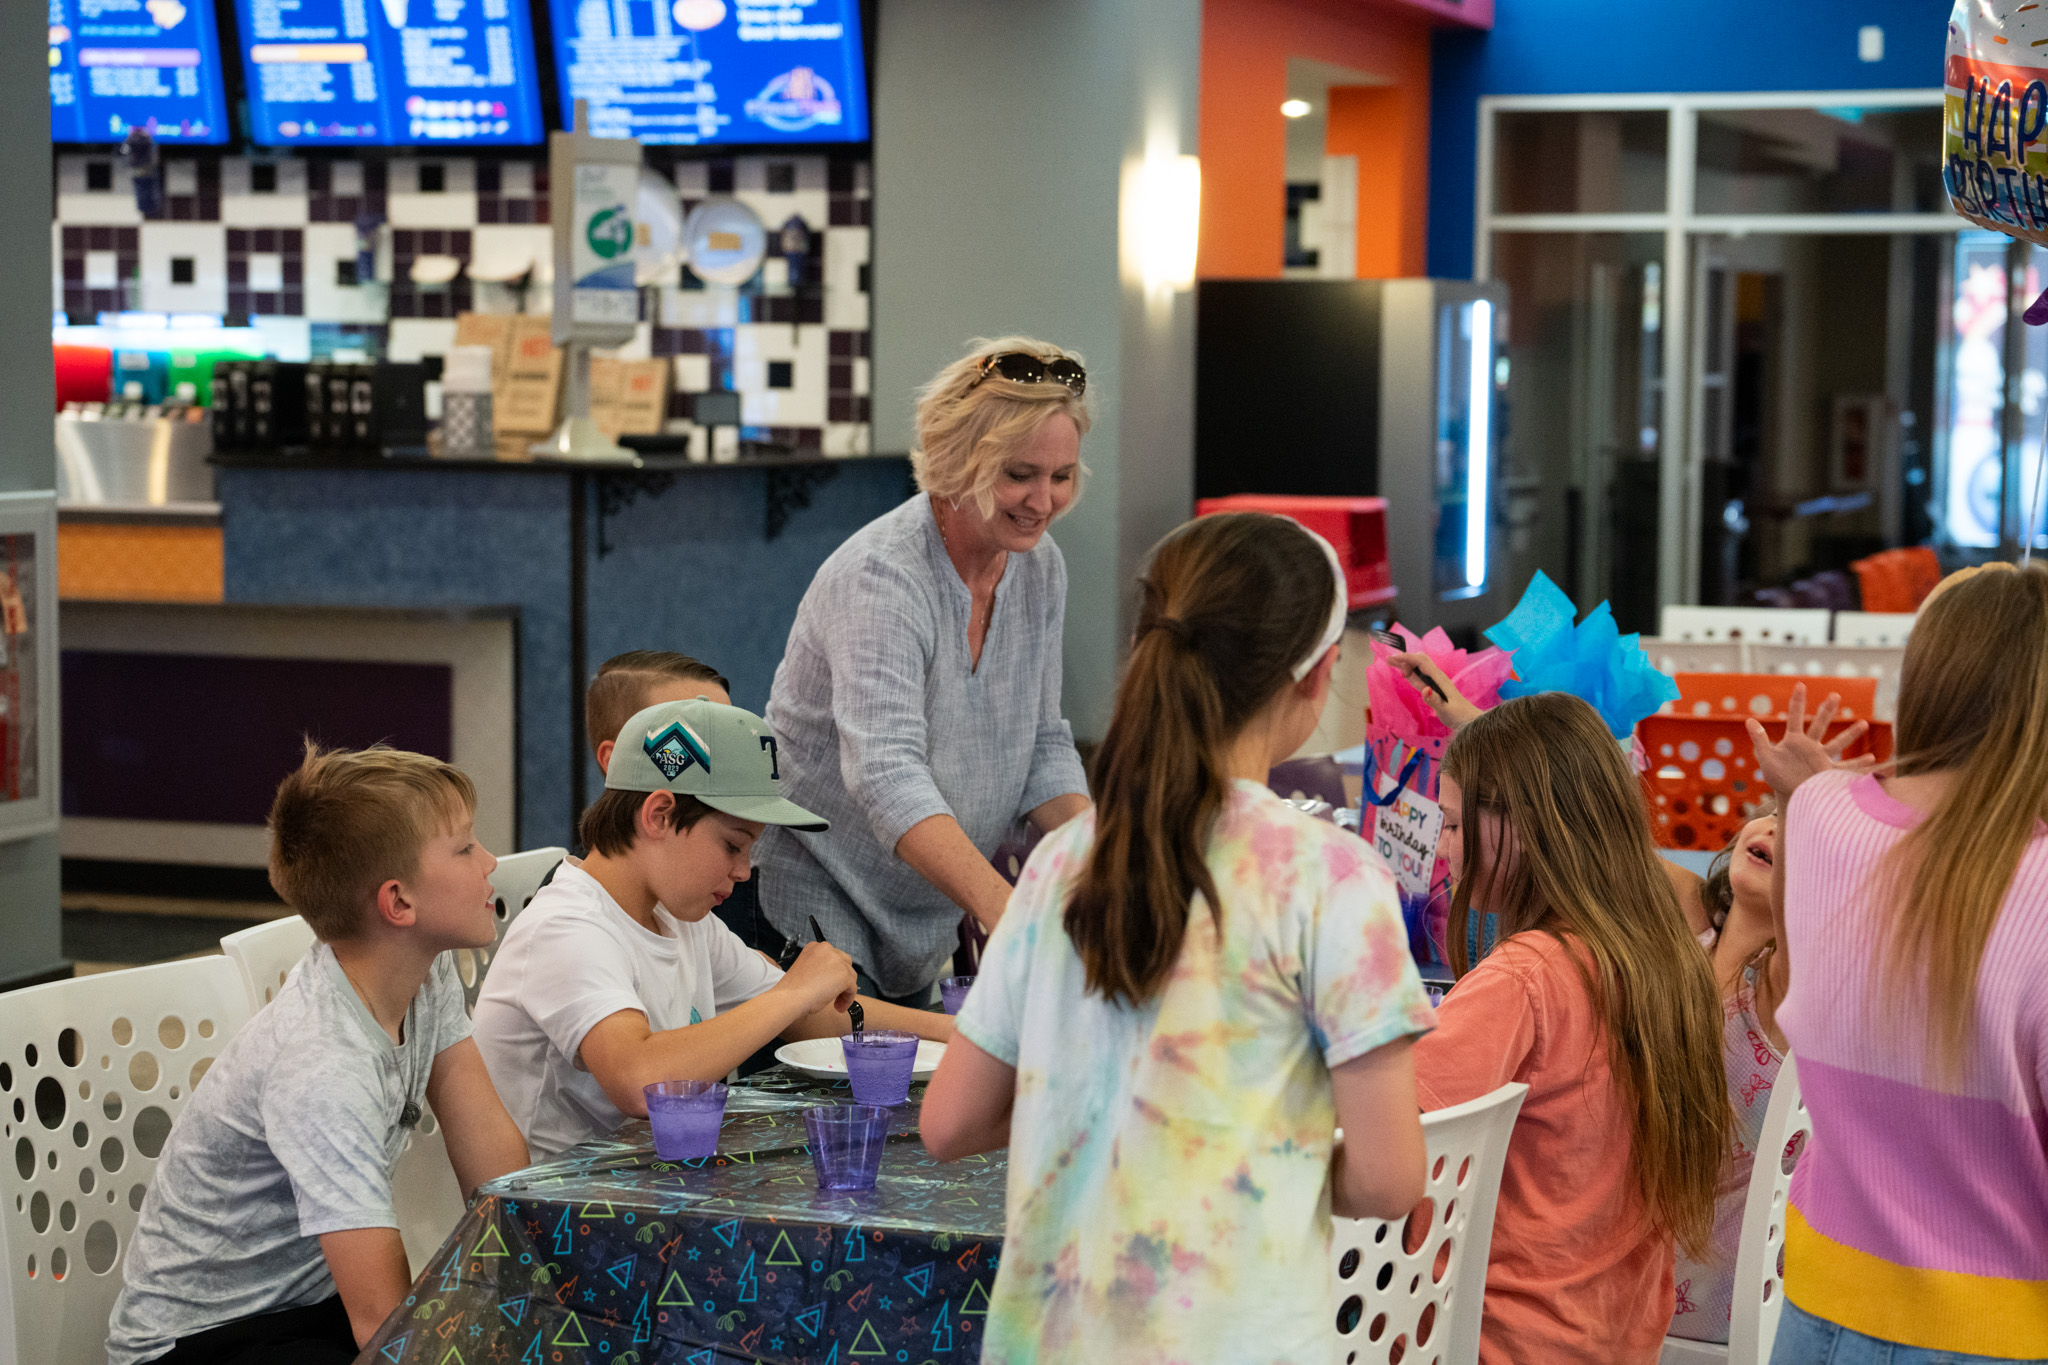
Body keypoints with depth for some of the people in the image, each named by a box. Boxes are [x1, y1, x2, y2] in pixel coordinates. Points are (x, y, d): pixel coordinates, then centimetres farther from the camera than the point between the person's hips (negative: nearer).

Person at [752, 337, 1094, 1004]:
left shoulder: (1038, 566, 1)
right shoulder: (882, 576, -24)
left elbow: (1041, 745, 8)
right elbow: (886, 772, -37)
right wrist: (1002, 907, -51)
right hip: (809, 914, -7)